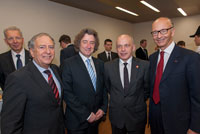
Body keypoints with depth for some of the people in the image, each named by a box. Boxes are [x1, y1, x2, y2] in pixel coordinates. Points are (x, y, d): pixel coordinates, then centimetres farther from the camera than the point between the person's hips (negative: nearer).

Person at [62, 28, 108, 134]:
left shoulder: (100, 64, 3)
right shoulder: (69, 64, -12)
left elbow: (104, 88, 8)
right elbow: (67, 93, -16)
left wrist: (103, 108, -3)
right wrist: (86, 115, -15)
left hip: (96, 117, 5)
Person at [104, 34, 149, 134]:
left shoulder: (144, 65, -12)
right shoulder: (108, 66, -8)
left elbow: (147, 88, 1)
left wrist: (139, 101, 7)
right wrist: (117, 99, 7)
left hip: (137, 116, -1)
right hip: (116, 115, 1)